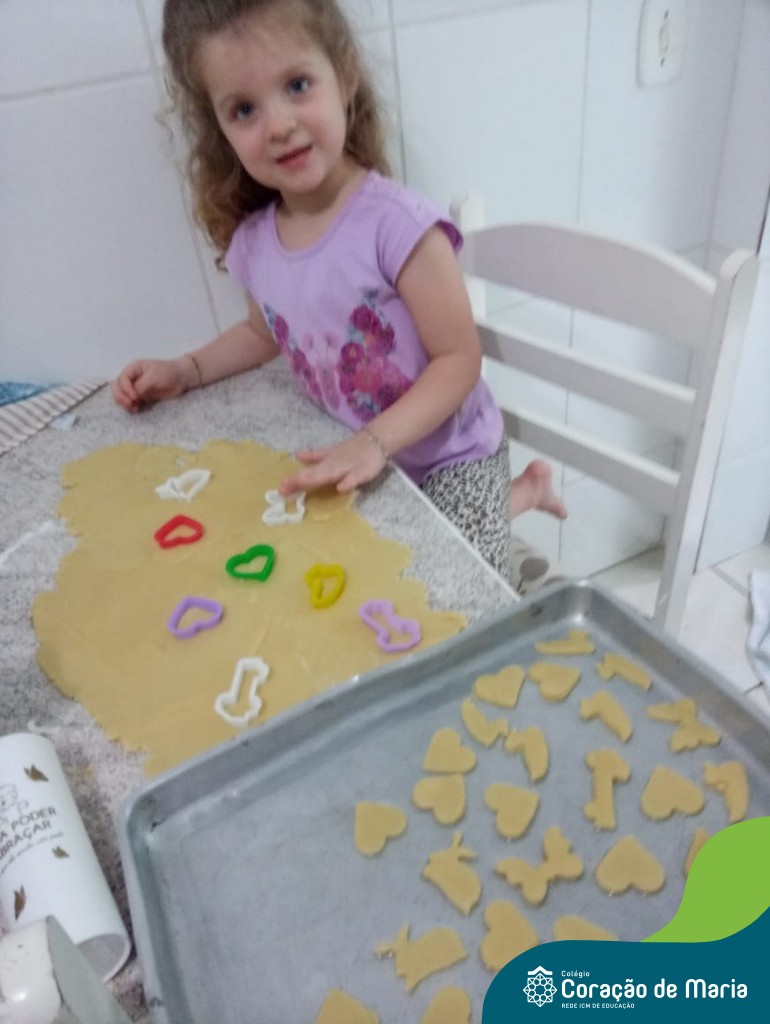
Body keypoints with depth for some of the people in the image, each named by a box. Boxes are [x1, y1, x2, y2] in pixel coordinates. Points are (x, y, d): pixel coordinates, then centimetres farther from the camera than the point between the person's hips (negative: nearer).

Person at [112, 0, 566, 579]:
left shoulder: (396, 223, -25)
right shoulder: (252, 241, -6)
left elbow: (459, 359, -21)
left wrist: (377, 440, -31)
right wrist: (186, 371, 2)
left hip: (448, 458, -5)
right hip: (361, 458, 6)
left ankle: (522, 493, 21)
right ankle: (512, 498, 31)